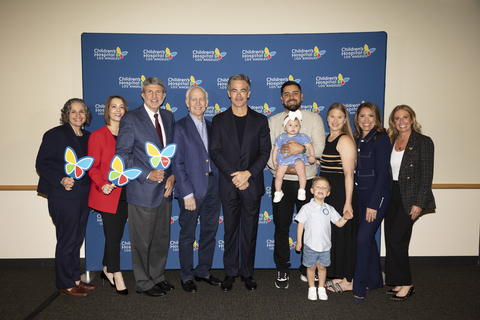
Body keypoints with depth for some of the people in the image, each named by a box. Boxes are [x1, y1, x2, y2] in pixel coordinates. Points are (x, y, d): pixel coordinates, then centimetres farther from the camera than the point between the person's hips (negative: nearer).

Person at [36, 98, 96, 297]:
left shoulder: (88, 137, 12)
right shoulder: (55, 134, -6)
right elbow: (41, 163, -8)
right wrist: (61, 180, -20)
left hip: (83, 196, 6)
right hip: (63, 196, -6)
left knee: (77, 239, 14)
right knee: (67, 240, 2)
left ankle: (75, 279, 28)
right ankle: (66, 284, 17)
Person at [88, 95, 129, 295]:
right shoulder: (97, 135, -2)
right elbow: (92, 167, -6)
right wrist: (102, 184, -22)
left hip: (125, 194, 5)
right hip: (107, 195, -4)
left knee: (116, 235, 12)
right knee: (113, 236, -1)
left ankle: (107, 270, 32)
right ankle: (117, 276, 14)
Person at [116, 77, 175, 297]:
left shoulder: (169, 117, 10)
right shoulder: (130, 119, -6)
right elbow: (122, 154, -10)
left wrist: (172, 175, -1)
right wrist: (148, 174, -18)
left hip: (165, 188, 6)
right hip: (142, 189, -5)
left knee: (162, 238, 15)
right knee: (142, 240, 6)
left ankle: (157, 277, 33)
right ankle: (143, 283, 24)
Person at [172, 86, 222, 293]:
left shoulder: (210, 126, 13)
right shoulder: (180, 127, -4)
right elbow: (177, 163, -9)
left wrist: (220, 184, 4)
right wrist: (187, 193, -14)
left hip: (213, 187, 6)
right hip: (192, 189, -5)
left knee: (210, 231, 14)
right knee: (187, 235, 6)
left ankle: (203, 272, 31)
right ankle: (186, 276, 23)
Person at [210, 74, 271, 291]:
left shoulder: (260, 120, 5)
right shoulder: (219, 120, 5)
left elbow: (265, 152, 1)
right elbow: (215, 152, -2)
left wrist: (248, 173, -14)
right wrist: (233, 176, -12)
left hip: (252, 185, 0)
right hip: (228, 186, 0)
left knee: (250, 231, 8)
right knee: (230, 230, 9)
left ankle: (247, 273, 23)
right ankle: (230, 272, 23)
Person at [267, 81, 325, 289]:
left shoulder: (314, 119, 5)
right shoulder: (273, 121, 8)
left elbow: (320, 148, -6)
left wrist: (302, 149, -25)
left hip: (307, 181, 0)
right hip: (282, 181, 1)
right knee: (281, 227, 6)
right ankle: (282, 270, 21)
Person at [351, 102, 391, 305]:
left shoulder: (381, 139, -11)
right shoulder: (357, 140, 9)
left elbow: (382, 173, -16)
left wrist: (373, 204, -18)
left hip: (376, 196, -7)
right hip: (361, 195, 7)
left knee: (363, 238, -9)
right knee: (368, 238, 15)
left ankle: (359, 288, 4)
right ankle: (375, 280, 32)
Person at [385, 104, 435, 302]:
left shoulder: (423, 142, -5)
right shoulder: (391, 142, 11)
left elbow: (427, 175, -9)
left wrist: (418, 203, -14)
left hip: (410, 198, -6)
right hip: (392, 196, 6)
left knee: (395, 240, -9)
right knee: (392, 241, 8)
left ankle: (406, 285, 8)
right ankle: (398, 283, 22)